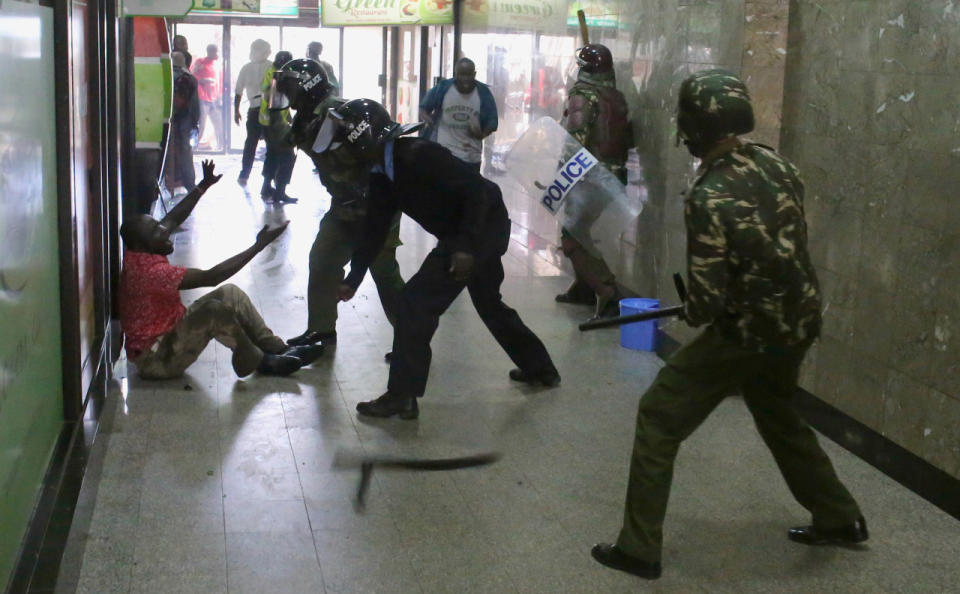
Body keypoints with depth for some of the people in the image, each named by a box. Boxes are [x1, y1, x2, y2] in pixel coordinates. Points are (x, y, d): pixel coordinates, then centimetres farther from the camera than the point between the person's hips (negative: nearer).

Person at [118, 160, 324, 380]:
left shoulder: (139, 256, 2)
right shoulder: (149, 270, -28)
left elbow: (173, 219, 17)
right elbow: (209, 277, -32)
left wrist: (203, 186, 14)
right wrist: (258, 246, -31)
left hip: (169, 331, 11)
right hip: (155, 359, -11)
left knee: (230, 294, 4)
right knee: (215, 310, -31)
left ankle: (278, 349, 4)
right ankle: (257, 362, -10)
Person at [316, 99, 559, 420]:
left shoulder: (418, 155, -25)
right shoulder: (382, 175, 3)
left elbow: (475, 188, -27)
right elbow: (375, 229, 10)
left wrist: (466, 246, -29)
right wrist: (353, 280, 8)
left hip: (484, 226, -10)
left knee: (416, 301, -12)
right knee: (489, 303, 26)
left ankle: (402, 396, -6)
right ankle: (540, 368, 43)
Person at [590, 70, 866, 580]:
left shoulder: (708, 198, -23)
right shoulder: (777, 165, -1)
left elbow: (707, 299, -23)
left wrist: (690, 313, 1)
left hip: (746, 333, -7)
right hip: (797, 323, 8)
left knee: (659, 418, 4)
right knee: (779, 416, 31)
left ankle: (638, 548, 8)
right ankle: (840, 519, 43)